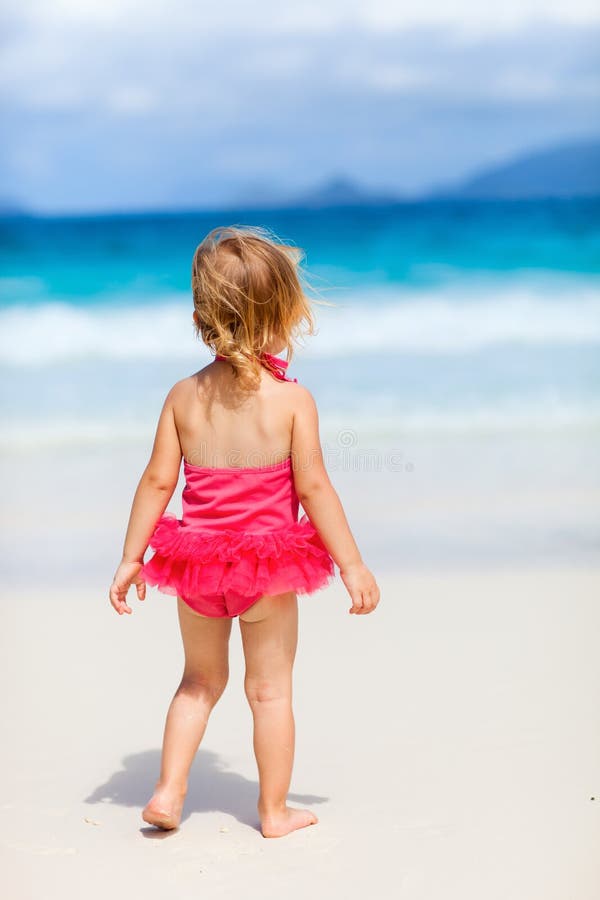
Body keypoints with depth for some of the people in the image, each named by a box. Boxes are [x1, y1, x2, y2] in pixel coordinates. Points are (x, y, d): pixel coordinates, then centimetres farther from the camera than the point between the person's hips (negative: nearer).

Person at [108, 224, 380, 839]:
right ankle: (274, 811, 22)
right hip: (268, 568, -3)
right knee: (270, 689, 11)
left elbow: (157, 481, -1)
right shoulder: (292, 399, -13)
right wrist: (352, 564, -7)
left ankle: (168, 791, 21)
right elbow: (313, 487, -14)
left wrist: (130, 559, 8)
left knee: (201, 680, 23)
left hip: (197, 562, 3)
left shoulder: (184, 396, -3)